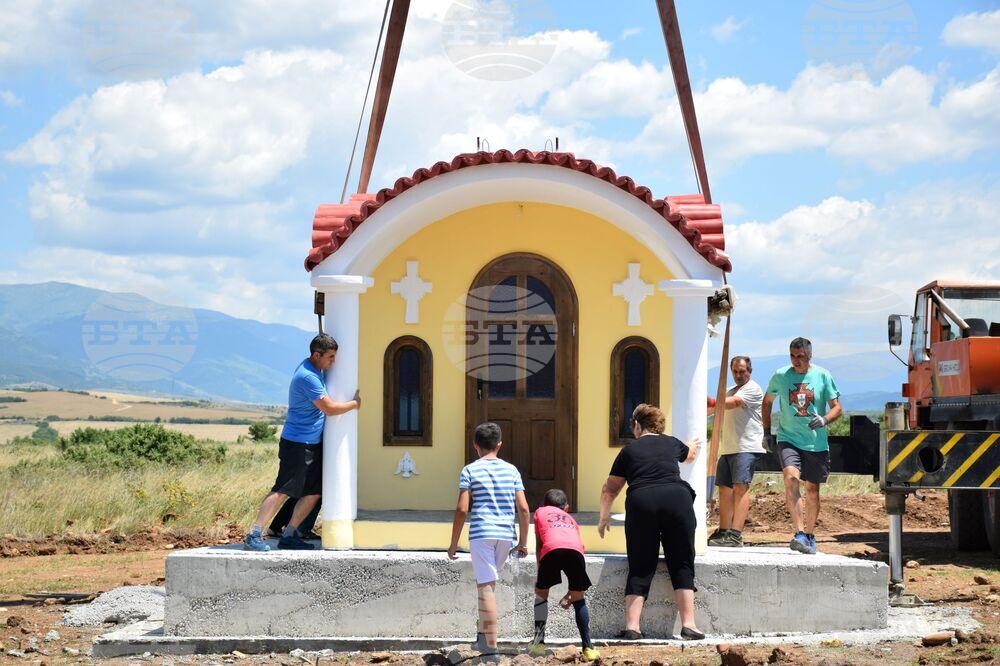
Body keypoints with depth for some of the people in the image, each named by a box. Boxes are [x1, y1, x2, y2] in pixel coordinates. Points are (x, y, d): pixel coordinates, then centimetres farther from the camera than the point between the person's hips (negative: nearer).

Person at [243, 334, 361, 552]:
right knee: (282, 491, -12)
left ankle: (289, 535, 11)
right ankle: (254, 536, -13)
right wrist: (354, 403, -3)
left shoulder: (315, 370, 11)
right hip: (297, 443, -10)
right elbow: (329, 408, -18)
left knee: (313, 492, 8)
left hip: (314, 443, 10)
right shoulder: (307, 376, -20)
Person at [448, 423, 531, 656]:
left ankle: (491, 643, -4)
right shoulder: (511, 470, 8)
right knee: (487, 583, 22)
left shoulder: (470, 470, -1)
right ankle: (482, 634, 24)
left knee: (486, 587, -2)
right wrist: (523, 542, 12)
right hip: (505, 535, 4)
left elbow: (462, 509, -8)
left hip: (481, 534, -4)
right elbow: (523, 508, 4)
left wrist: (453, 543, -1)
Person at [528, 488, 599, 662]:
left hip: (552, 550, -2)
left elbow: (538, 546, 31)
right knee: (578, 598, 19)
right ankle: (588, 648, 13)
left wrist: (541, 573, 37)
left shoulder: (540, 512, 35)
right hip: (575, 550, 2)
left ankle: (538, 643, 14)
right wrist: (571, 593, 41)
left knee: (541, 593, 21)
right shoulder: (571, 519, 40)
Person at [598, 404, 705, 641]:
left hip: (641, 502, 0)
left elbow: (610, 489, 26)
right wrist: (693, 447, 73)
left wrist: (604, 516, 42)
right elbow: (689, 455, 50)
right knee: (682, 565, 8)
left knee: (640, 568, 7)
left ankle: (632, 627, -2)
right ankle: (689, 626, 0)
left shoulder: (630, 449, 20)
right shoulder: (672, 443, 24)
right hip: (677, 499, 0)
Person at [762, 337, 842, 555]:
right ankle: (799, 533, -29)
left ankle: (810, 536, 25)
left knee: (812, 489, 8)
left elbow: (837, 408, 1)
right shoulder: (780, 376, 2)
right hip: (788, 439, -1)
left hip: (816, 442, 1)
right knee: (791, 477, -24)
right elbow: (767, 401, 18)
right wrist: (766, 430, 13)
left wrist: (825, 419, -20)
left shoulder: (823, 376, -1)